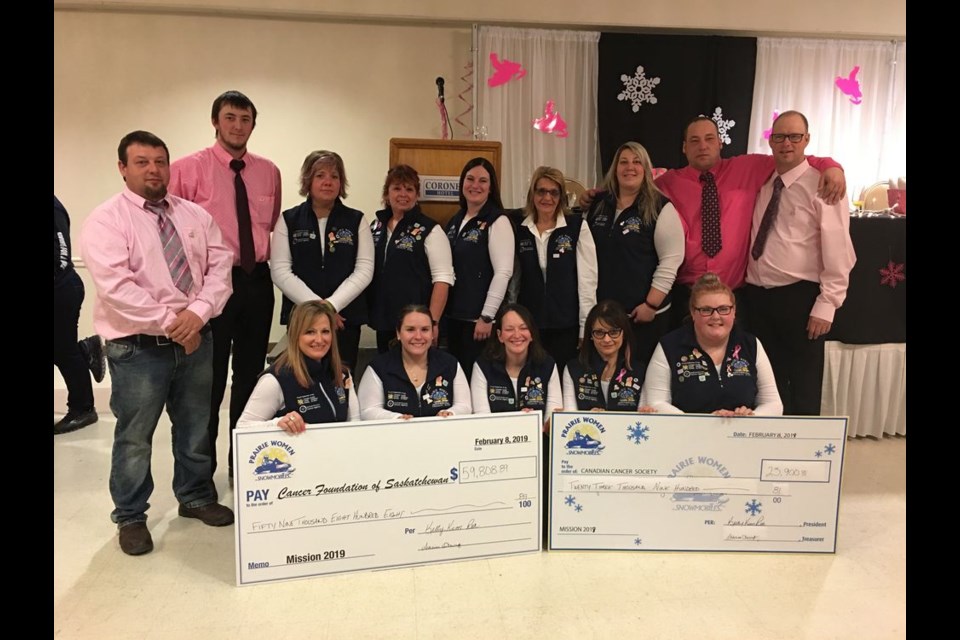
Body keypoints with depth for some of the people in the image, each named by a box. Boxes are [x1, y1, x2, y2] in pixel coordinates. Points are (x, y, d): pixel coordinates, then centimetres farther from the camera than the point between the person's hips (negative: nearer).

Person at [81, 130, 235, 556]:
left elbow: (220, 266, -1)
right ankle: (131, 517, 28)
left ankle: (196, 497, 36)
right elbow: (116, 288, -18)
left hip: (197, 339, 4)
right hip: (138, 346, -4)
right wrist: (172, 323, -18)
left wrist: (197, 313, -16)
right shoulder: (105, 220, -6)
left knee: (196, 427, 16)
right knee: (134, 436, 8)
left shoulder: (194, 215, 8)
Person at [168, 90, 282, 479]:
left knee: (250, 373, 13)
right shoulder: (189, 169, -5)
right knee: (209, 376, 4)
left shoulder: (269, 171, 9)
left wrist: (267, 261, 10)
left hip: (257, 282, 5)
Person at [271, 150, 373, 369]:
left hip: (345, 317, 0)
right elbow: (280, 271, -3)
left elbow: (364, 270, -2)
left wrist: (332, 306, -13)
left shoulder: (356, 221, 5)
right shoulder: (288, 220, 4)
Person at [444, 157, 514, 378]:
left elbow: (503, 272, -16)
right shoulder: (455, 220, 12)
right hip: (453, 313, 7)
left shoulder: (498, 221, -9)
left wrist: (487, 316, -18)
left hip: (479, 317, -7)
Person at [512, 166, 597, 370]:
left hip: (566, 324, -2)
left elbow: (588, 278, -6)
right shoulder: (520, 229, 6)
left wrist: (586, 327, -8)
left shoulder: (577, 226, -4)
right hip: (528, 323, 3)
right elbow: (515, 279, 9)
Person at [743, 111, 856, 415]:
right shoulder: (762, 183, 11)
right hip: (757, 296, 6)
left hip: (799, 298, -5)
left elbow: (838, 251, -12)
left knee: (803, 388, 7)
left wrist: (827, 304, -15)